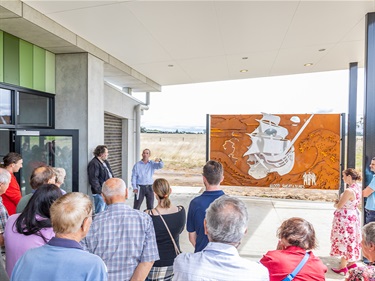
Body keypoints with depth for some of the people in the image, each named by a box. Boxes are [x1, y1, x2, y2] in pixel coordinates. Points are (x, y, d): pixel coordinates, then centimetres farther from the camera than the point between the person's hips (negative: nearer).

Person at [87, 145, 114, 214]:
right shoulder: (94, 164, -16)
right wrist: (100, 191, -21)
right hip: (100, 193, -9)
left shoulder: (105, 162, 14)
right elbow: (93, 180, -20)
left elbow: (110, 174, 23)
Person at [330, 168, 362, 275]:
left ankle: (342, 267, 14)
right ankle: (352, 262, 35)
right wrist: (340, 202, 8)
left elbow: (339, 206, -20)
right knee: (351, 240, 20)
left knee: (344, 241, 3)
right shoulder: (358, 188, 1)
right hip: (354, 216, 9)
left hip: (345, 218, -9)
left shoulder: (349, 191, -26)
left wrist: (335, 204, 3)